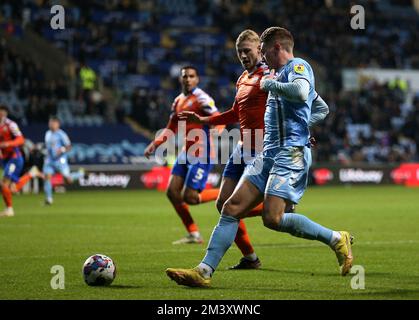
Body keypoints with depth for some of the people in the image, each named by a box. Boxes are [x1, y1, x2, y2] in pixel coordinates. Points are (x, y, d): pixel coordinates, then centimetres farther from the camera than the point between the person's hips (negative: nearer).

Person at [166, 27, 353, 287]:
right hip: (268, 154, 10)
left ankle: (337, 239, -3)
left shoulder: (298, 66, -3)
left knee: (273, 218, -20)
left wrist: (270, 83, -13)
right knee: (232, 208, -1)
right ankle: (204, 271, -3)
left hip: (291, 153, -10)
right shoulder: (281, 74, 25)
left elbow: (301, 92, -28)